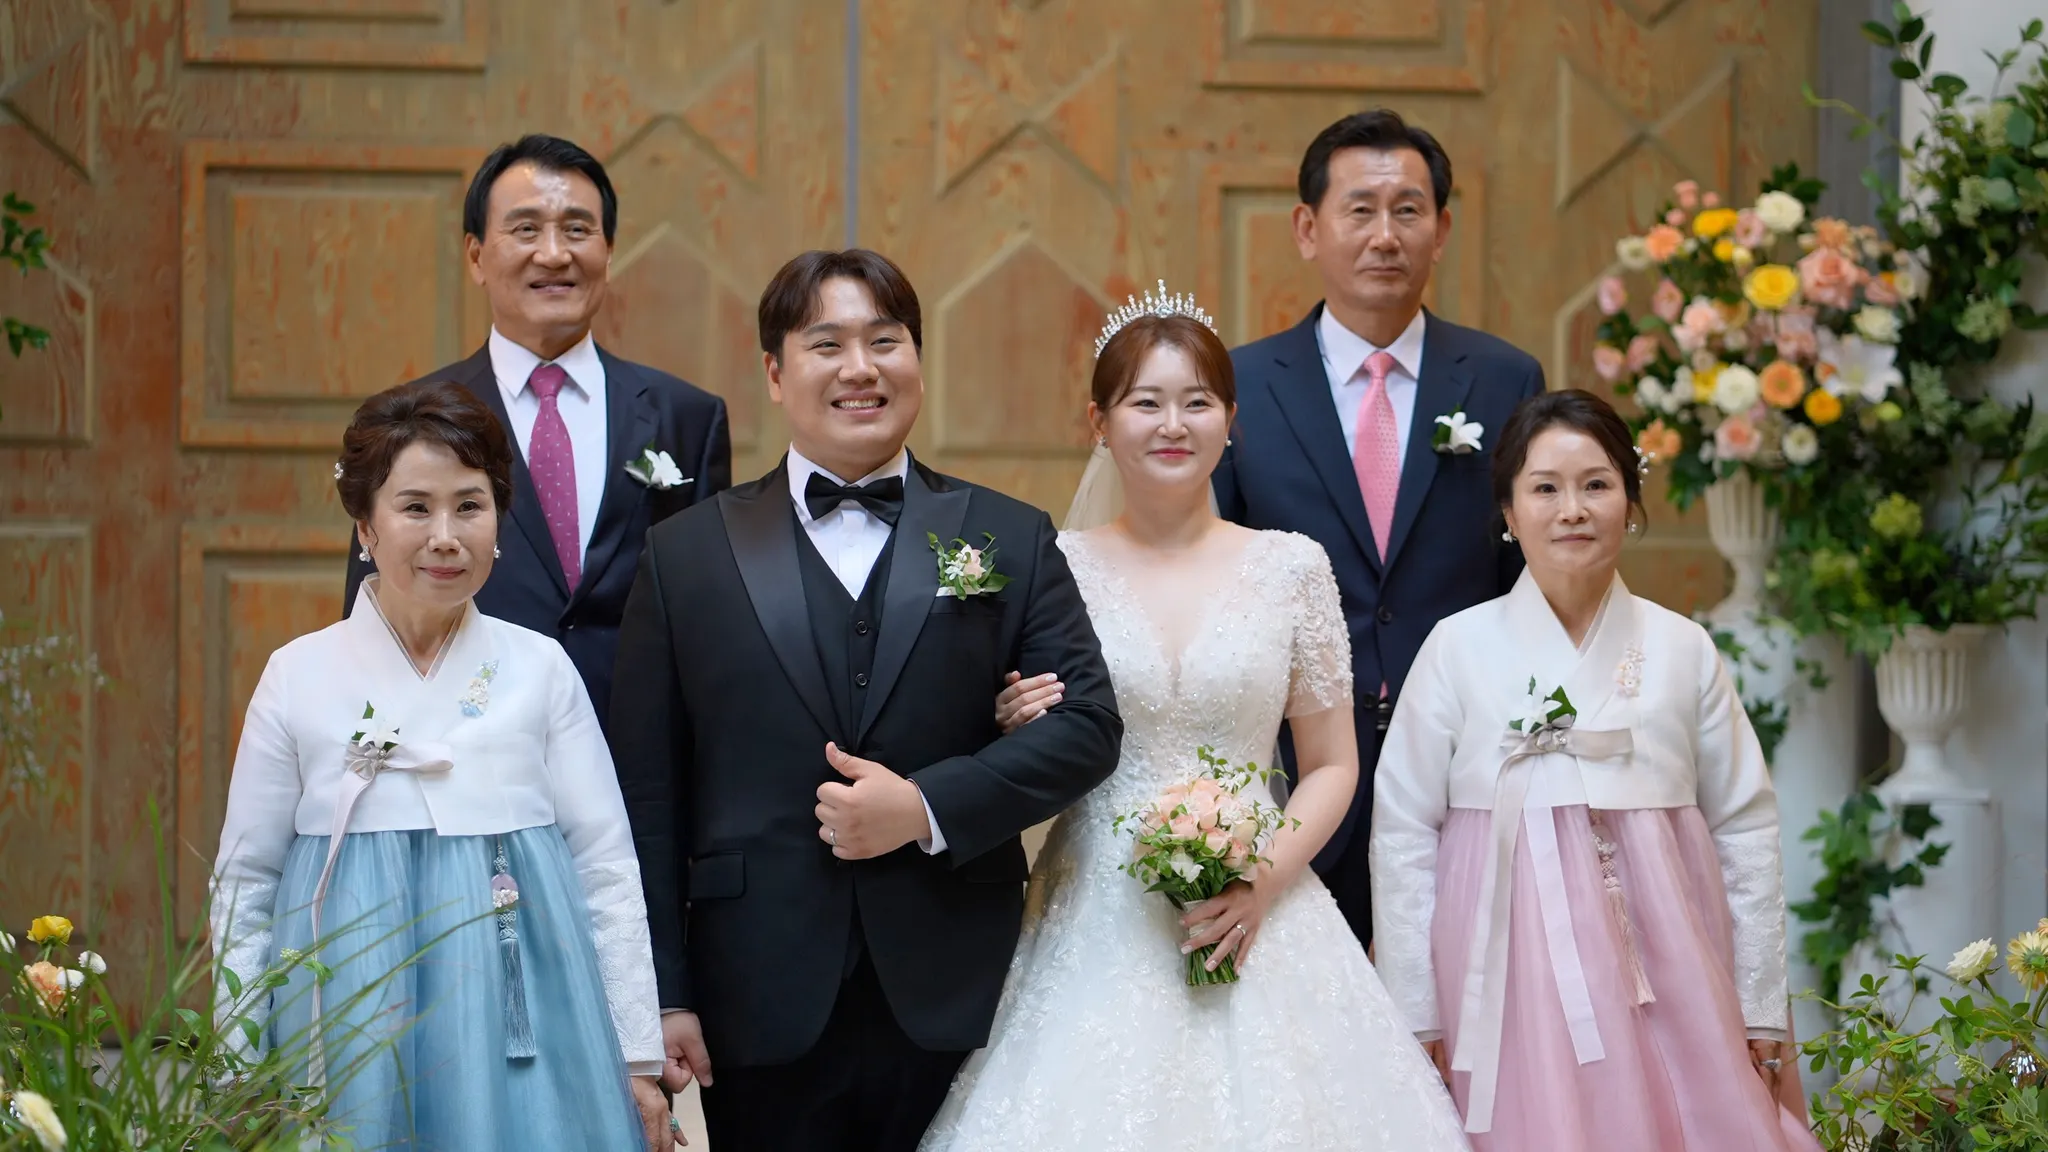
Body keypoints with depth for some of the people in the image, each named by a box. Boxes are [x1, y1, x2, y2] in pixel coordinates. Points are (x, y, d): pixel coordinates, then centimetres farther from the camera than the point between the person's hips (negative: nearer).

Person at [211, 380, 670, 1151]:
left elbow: (607, 869, 4)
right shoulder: (300, 675, 2)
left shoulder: (539, 670, 3)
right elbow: (243, 884, 6)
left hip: (517, 1024, 0)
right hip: (351, 1036, 0)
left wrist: (639, 1060, 3)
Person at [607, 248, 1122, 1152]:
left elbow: (1087, 723, 1)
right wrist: (664, 997, -3)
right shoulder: (688, 554, 7)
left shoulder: (1010, 541, 9)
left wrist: (928, 808, -13)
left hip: (954, 1009, 1)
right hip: (765, 1013, 0)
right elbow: (649, 793, 4)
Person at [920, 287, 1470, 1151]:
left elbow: (1332, 765, 7)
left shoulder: (1292, 568, 3)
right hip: (1096, 931, 0)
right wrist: (1018, 733, -11)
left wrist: (1265, 881, -8)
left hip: (1256, 916, 1)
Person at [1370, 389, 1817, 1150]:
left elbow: (1745, 829, 8)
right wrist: (1416, 1018, -2)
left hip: (1666, 975, 2)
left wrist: (1762, 1006, 6)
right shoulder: (1459, 649, -1)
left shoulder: (1683, 650, 5)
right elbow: (1403, 837, 0)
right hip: (1512, 976, -2)